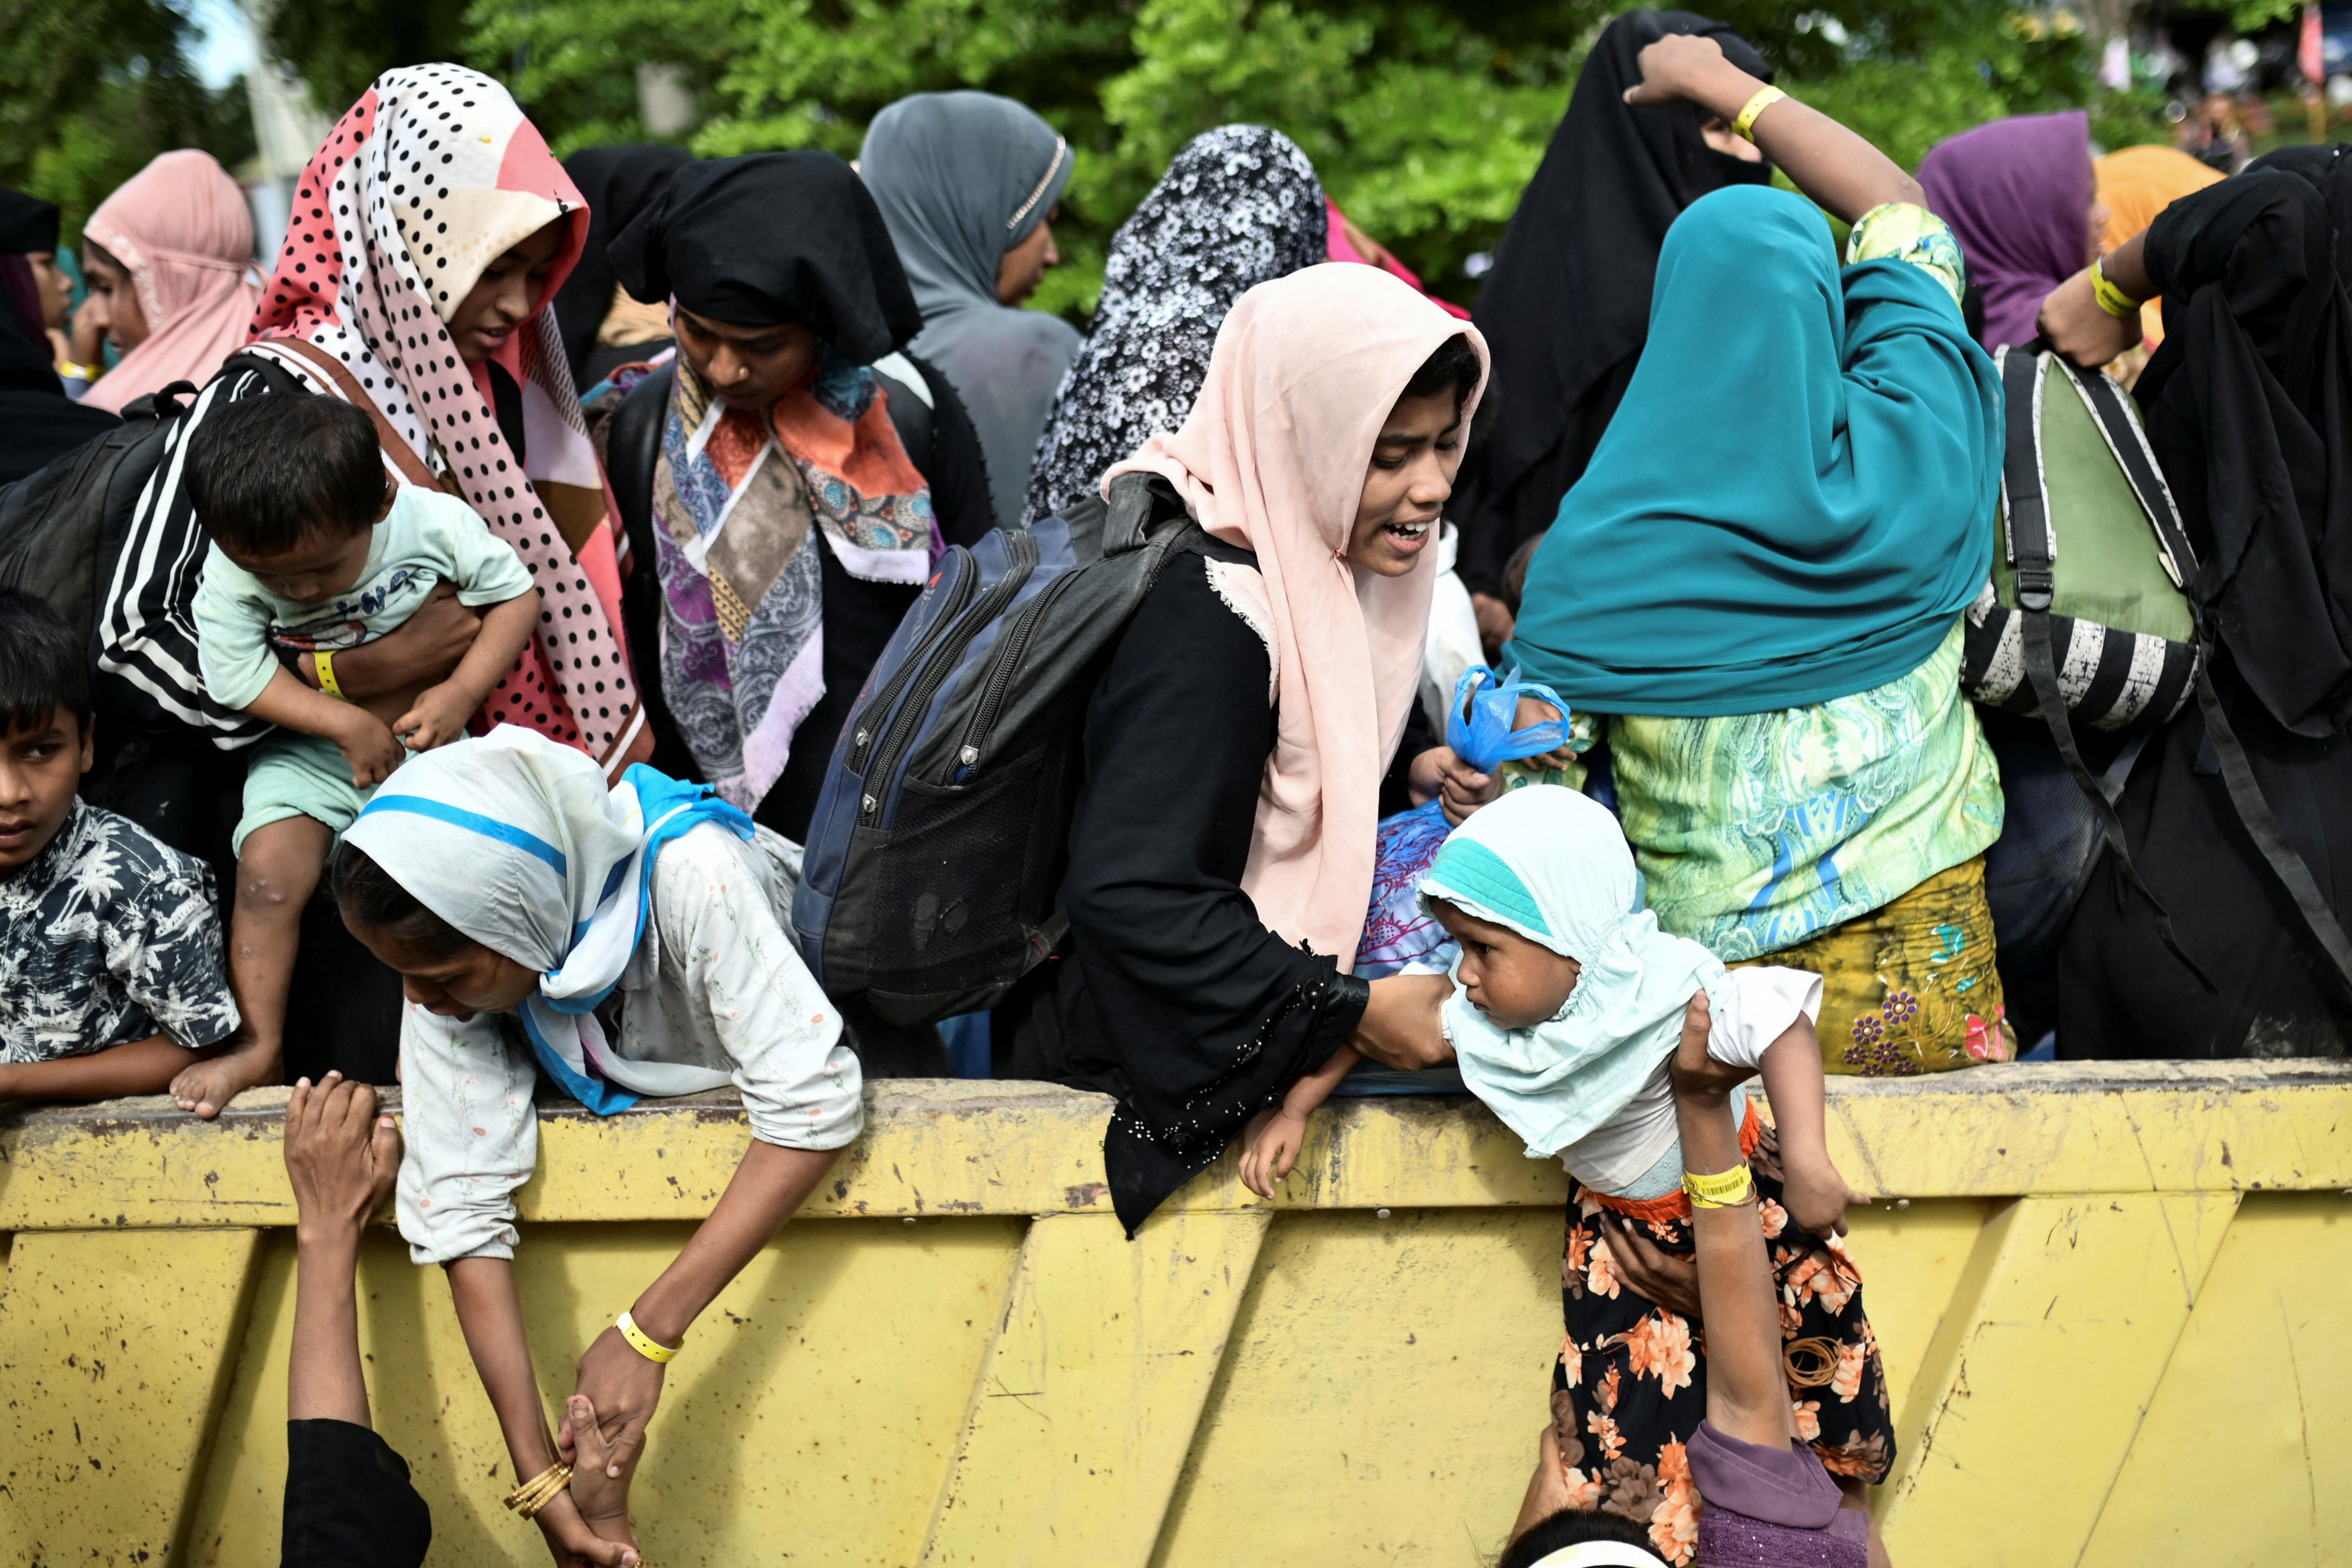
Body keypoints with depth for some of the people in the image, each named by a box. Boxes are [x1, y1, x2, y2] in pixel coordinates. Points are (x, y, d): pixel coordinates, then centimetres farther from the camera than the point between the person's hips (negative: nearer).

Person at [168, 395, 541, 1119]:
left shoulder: (436, 525, -19)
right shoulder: (232, 575, -18)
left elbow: (516, 595, -6)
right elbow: (234, 673, -14)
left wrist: (461, 692, -18)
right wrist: (347, 724, -19)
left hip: (424, 737, 0)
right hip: (309, 748, 0)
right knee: (269, 868, -21)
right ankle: (260, 1044, -6)